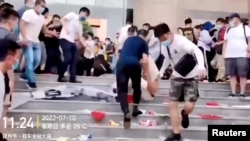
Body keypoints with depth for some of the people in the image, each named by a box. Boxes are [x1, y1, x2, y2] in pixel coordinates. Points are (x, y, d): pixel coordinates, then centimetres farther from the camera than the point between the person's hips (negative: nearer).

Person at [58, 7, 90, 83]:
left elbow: (80, 36, 17)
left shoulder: (80, 25, 22)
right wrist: (66, 28, -22)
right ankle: (60, 77, 0)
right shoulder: (72, 15, 3)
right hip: (65, 39, -9)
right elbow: (63, 19, -9)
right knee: (68, 58, -13)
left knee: (75, 59, 3)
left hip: (72, 42, 9)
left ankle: (72, 78, 8)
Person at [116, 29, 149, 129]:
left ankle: (126, 112, -17)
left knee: (122, 89, 1)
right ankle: (135, 109, 23)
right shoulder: (144, 43, 15)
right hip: (134, 64, -2)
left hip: (121, 63, 2)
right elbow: (144, 59, 6)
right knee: (137, 87, 22)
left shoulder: (128, 39, 27)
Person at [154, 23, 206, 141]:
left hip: (191, 76, -6)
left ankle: (184, 114, 26)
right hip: (177, 76, 6)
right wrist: (161, 73, 11)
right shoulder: (165, 45, -2)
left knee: (189, 106, -13)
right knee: (172, 105, -1)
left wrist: (201, 67, -53)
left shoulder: (181, 41, -25)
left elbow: (197, 51, -37)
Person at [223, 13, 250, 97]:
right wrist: (224, 54, 10)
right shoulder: (228, 30, 19)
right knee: (232, 75, 4)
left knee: (242, 75, -3)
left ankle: (242, 93, 1)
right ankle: (233, 93, 8)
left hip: (242, 56, -5)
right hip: (229, 56, 5)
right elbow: (225, 42, 19)